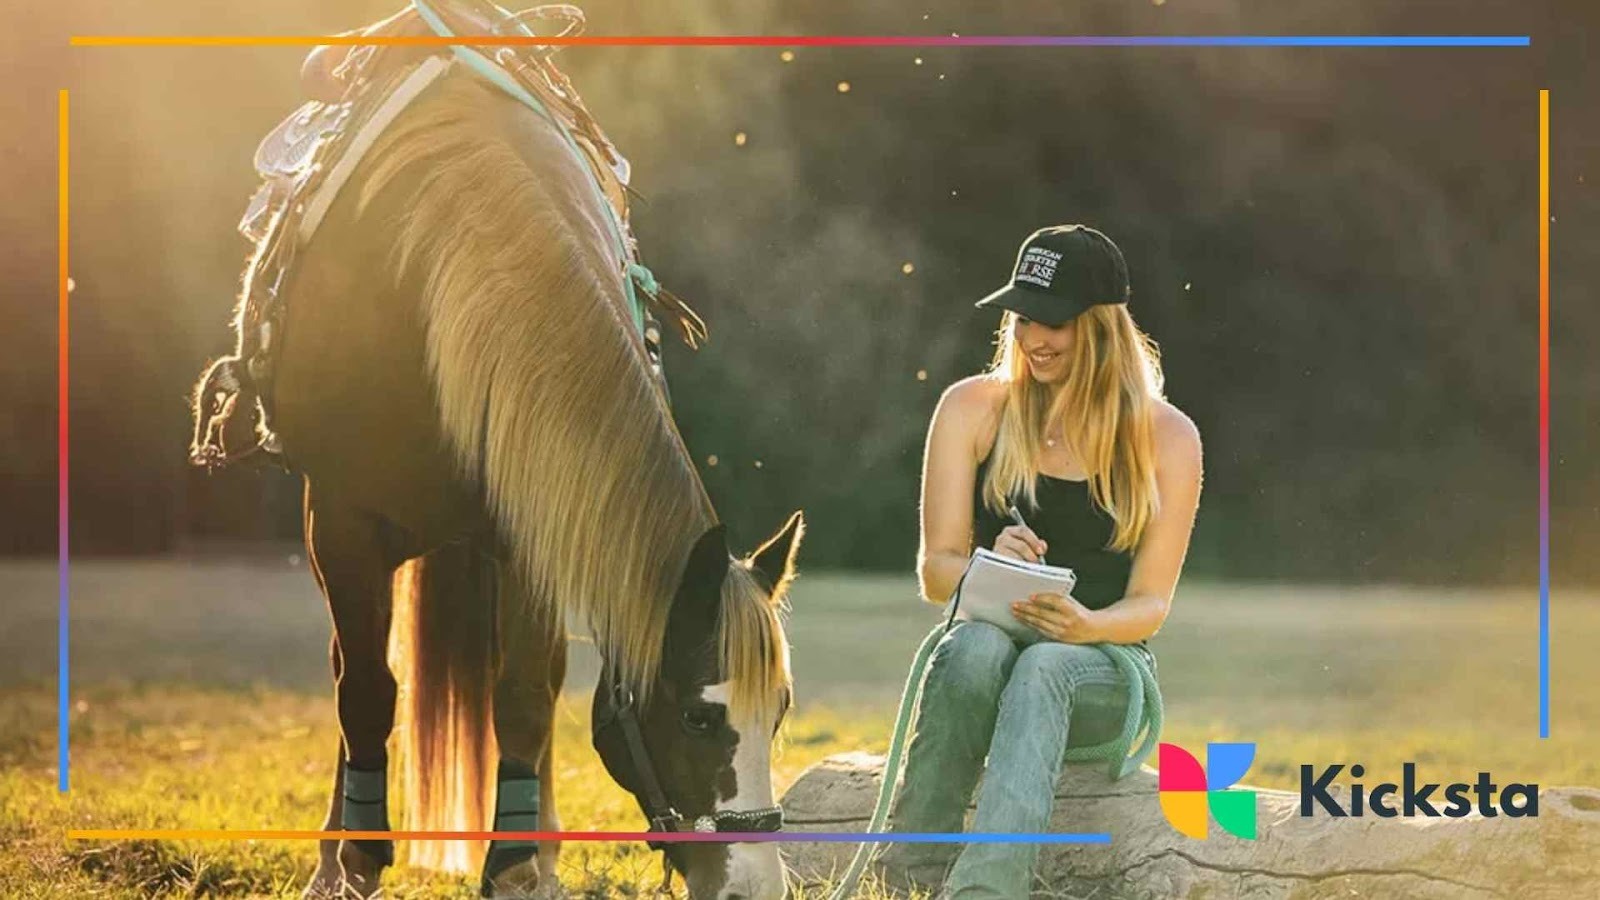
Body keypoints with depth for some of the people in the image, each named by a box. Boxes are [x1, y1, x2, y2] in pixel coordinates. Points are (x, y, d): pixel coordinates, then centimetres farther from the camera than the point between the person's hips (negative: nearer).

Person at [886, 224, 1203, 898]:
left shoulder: (1166, 437, 2)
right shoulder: (973, 408, 5)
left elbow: (1150, 603, 0)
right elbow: (935, 571, 3)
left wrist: (1087, 626, -24)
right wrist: (991, 566, -21)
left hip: (1103, 670, -1)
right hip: (984, 650, 1)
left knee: (1042, 667, -38)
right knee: (977, 646, -37)